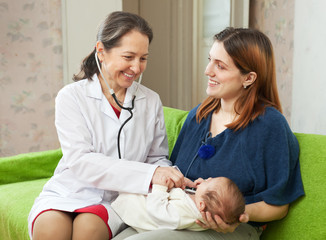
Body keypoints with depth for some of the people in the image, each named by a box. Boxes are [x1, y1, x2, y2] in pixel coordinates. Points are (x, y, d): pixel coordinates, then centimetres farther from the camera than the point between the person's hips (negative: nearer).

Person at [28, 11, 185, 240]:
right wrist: (148, 173, -25)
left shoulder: (151, 101, 7)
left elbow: (157, 158, 10)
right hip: (69, 193, -1)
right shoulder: (72, 97, -4)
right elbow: (80, 161, -16)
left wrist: (168, 176, -15)